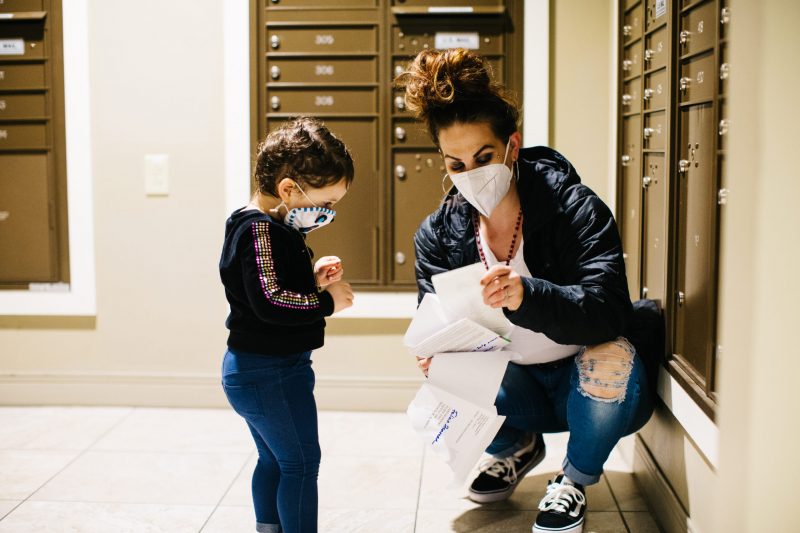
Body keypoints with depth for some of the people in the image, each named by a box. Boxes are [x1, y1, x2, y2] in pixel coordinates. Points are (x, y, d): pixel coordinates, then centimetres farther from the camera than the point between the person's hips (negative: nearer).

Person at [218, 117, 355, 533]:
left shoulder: (256, 225, 11)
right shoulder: (262, 230, -22)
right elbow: (271, 303, -29)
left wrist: (312, 277, 3)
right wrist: (328, 300, -19)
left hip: (249, 369, 11)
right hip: (273, 372, -11)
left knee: (273, 461, 21)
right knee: (301, 463, -1)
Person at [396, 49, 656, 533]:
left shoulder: (575, 209, -20)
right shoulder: (439, 233, -6)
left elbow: (608, 309, -31)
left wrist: (528, 297, -50)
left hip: (585, 385, -3)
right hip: (517, 387, 4)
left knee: (610, 361, -36)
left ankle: (576, 478, -3)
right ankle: (518, 446, 13)